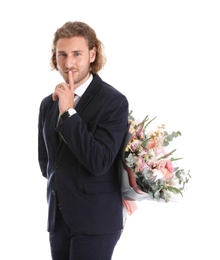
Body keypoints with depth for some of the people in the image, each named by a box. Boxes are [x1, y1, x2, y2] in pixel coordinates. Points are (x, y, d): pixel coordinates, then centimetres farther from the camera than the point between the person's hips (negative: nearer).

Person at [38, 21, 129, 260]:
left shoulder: (114, 101, -10)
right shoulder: (48, 104, 9)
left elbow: (99, 163, -19)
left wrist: (68, 112, -20)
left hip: (94, 221, -6)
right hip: (58, 219, 6)